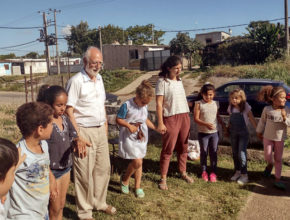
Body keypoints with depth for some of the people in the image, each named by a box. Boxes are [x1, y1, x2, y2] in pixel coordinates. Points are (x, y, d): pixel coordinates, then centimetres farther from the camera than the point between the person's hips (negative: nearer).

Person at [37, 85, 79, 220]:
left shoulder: (65, 118, -1)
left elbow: (73, 137, 0)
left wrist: (77, 142, -24)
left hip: (66, 167, 6)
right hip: (52, 170, -6)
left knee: (61, 204, 20)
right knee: (55, 208, 9)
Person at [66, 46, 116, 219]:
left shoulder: (99, 79, 9)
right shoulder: (76, 81, -14)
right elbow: (69, 111, -16)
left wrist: (105, 126, 14)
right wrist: (78, 138, -19)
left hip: (101, 131, 8)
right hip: (85, 132, -7)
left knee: (103, 168, 16)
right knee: (85, 173, 4)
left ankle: (100, 202, 36)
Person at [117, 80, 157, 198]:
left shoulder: (144, 106, 3)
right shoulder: (127, 105, -16)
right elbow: (118, 119, -11)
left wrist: (156, 128, 9)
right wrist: (129, 126, -24)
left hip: (141, 137, 6)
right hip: (129, 138, -6)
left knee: (139, 162, 11)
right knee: (137, 162, -13)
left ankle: (138, 186, 26)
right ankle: (125, 179, 16)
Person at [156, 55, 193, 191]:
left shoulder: (179, 80, 12)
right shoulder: (162, 82, -8)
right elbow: (159, 104, -12)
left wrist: (187, 116, 12)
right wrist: (160, 123, -16)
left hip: (184, 117, 6)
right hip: (171, 118, -6)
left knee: (183, 147, 14)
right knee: (168, 149, -1)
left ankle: (183, 172, 30)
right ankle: (163, 178, 8)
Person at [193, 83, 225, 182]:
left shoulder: (216, 103, 4)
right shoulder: (199, 104, -9)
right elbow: (196, 118, -13)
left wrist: (223, 125, 13)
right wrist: (206, 124, -25)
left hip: (214, 132, 3)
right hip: (203, 133, -3)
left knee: (214, 152, 8)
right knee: (204, 152, 8)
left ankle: (213, 172, 20)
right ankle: (204, 172, 23)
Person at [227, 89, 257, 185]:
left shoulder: (246, 107, -10)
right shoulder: (230, 108, 2)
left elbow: (252, 120, -6)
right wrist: (227, 129, 11)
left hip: (243, 133, -5)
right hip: (233, 133, 5)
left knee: (241, 153, -8)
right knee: (235, 153, 11)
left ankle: (244, 175, 2)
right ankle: (237, 172, 25)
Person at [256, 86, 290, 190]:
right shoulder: (267, 109, -11)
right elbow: (262, 121, 3)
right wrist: (259, 132, 12)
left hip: (280, 138, 0)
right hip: (268, 137, 0)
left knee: (278, 159, 6)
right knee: (267, 156, 3)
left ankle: (277, 180, 12)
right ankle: (270, 165, 39)